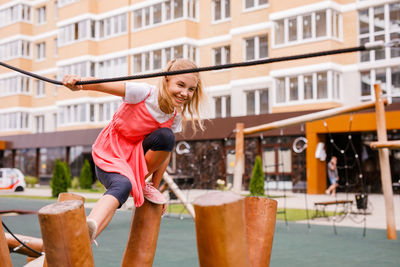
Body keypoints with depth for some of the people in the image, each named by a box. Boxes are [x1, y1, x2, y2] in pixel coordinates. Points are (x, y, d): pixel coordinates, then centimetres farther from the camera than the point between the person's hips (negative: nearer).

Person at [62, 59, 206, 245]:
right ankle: (86, 233, -54)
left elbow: (164, 154, 4)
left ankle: (141, 183, -5)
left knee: (166, 136, -24)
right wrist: (79, 84, -53)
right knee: (122, 185, -37)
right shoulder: (144, 93, -21)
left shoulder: (176, 117, -5)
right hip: (110, 154, -5)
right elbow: (104, 85, -33)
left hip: (137, 156, 5)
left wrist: (155, 187, 7)